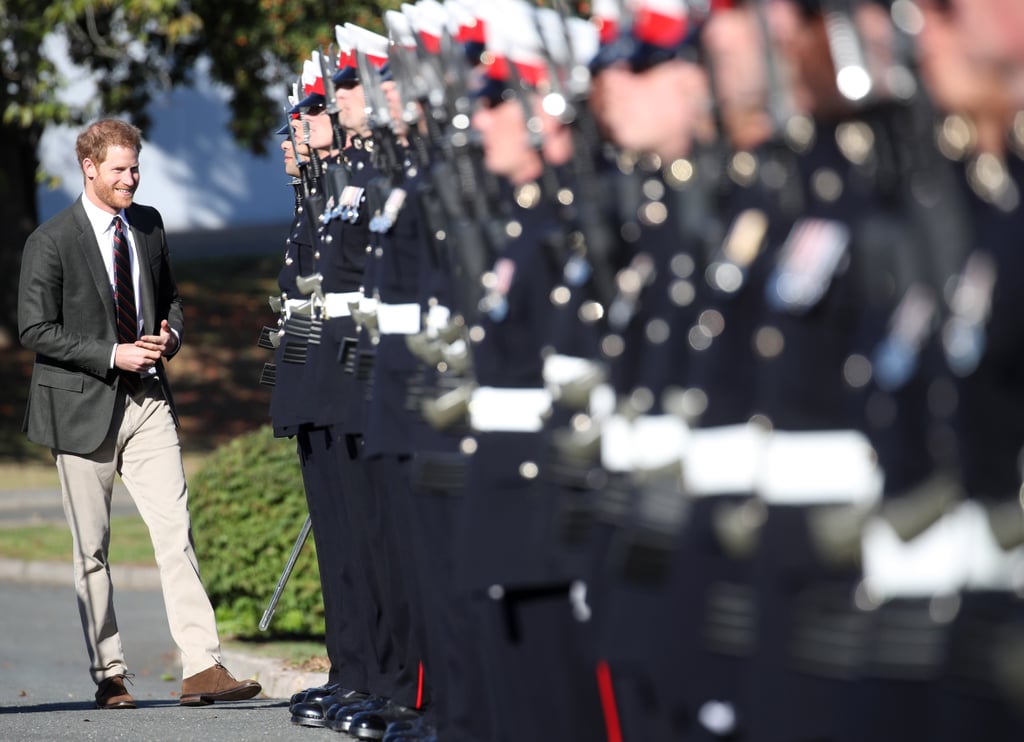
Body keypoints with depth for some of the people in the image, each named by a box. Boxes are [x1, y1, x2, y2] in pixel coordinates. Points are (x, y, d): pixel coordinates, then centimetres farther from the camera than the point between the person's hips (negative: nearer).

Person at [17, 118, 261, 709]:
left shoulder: (148, 225, 10)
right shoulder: (51, 242, -7)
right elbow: (36, 330, -9)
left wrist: (170, 334, -1)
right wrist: (112, 355, -17)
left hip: (147, 401, 4)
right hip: (83, 405, -4)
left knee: (176, 532, -8)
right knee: (92, 550, 4)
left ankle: (202, 667, -13)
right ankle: (109, 675, 12)